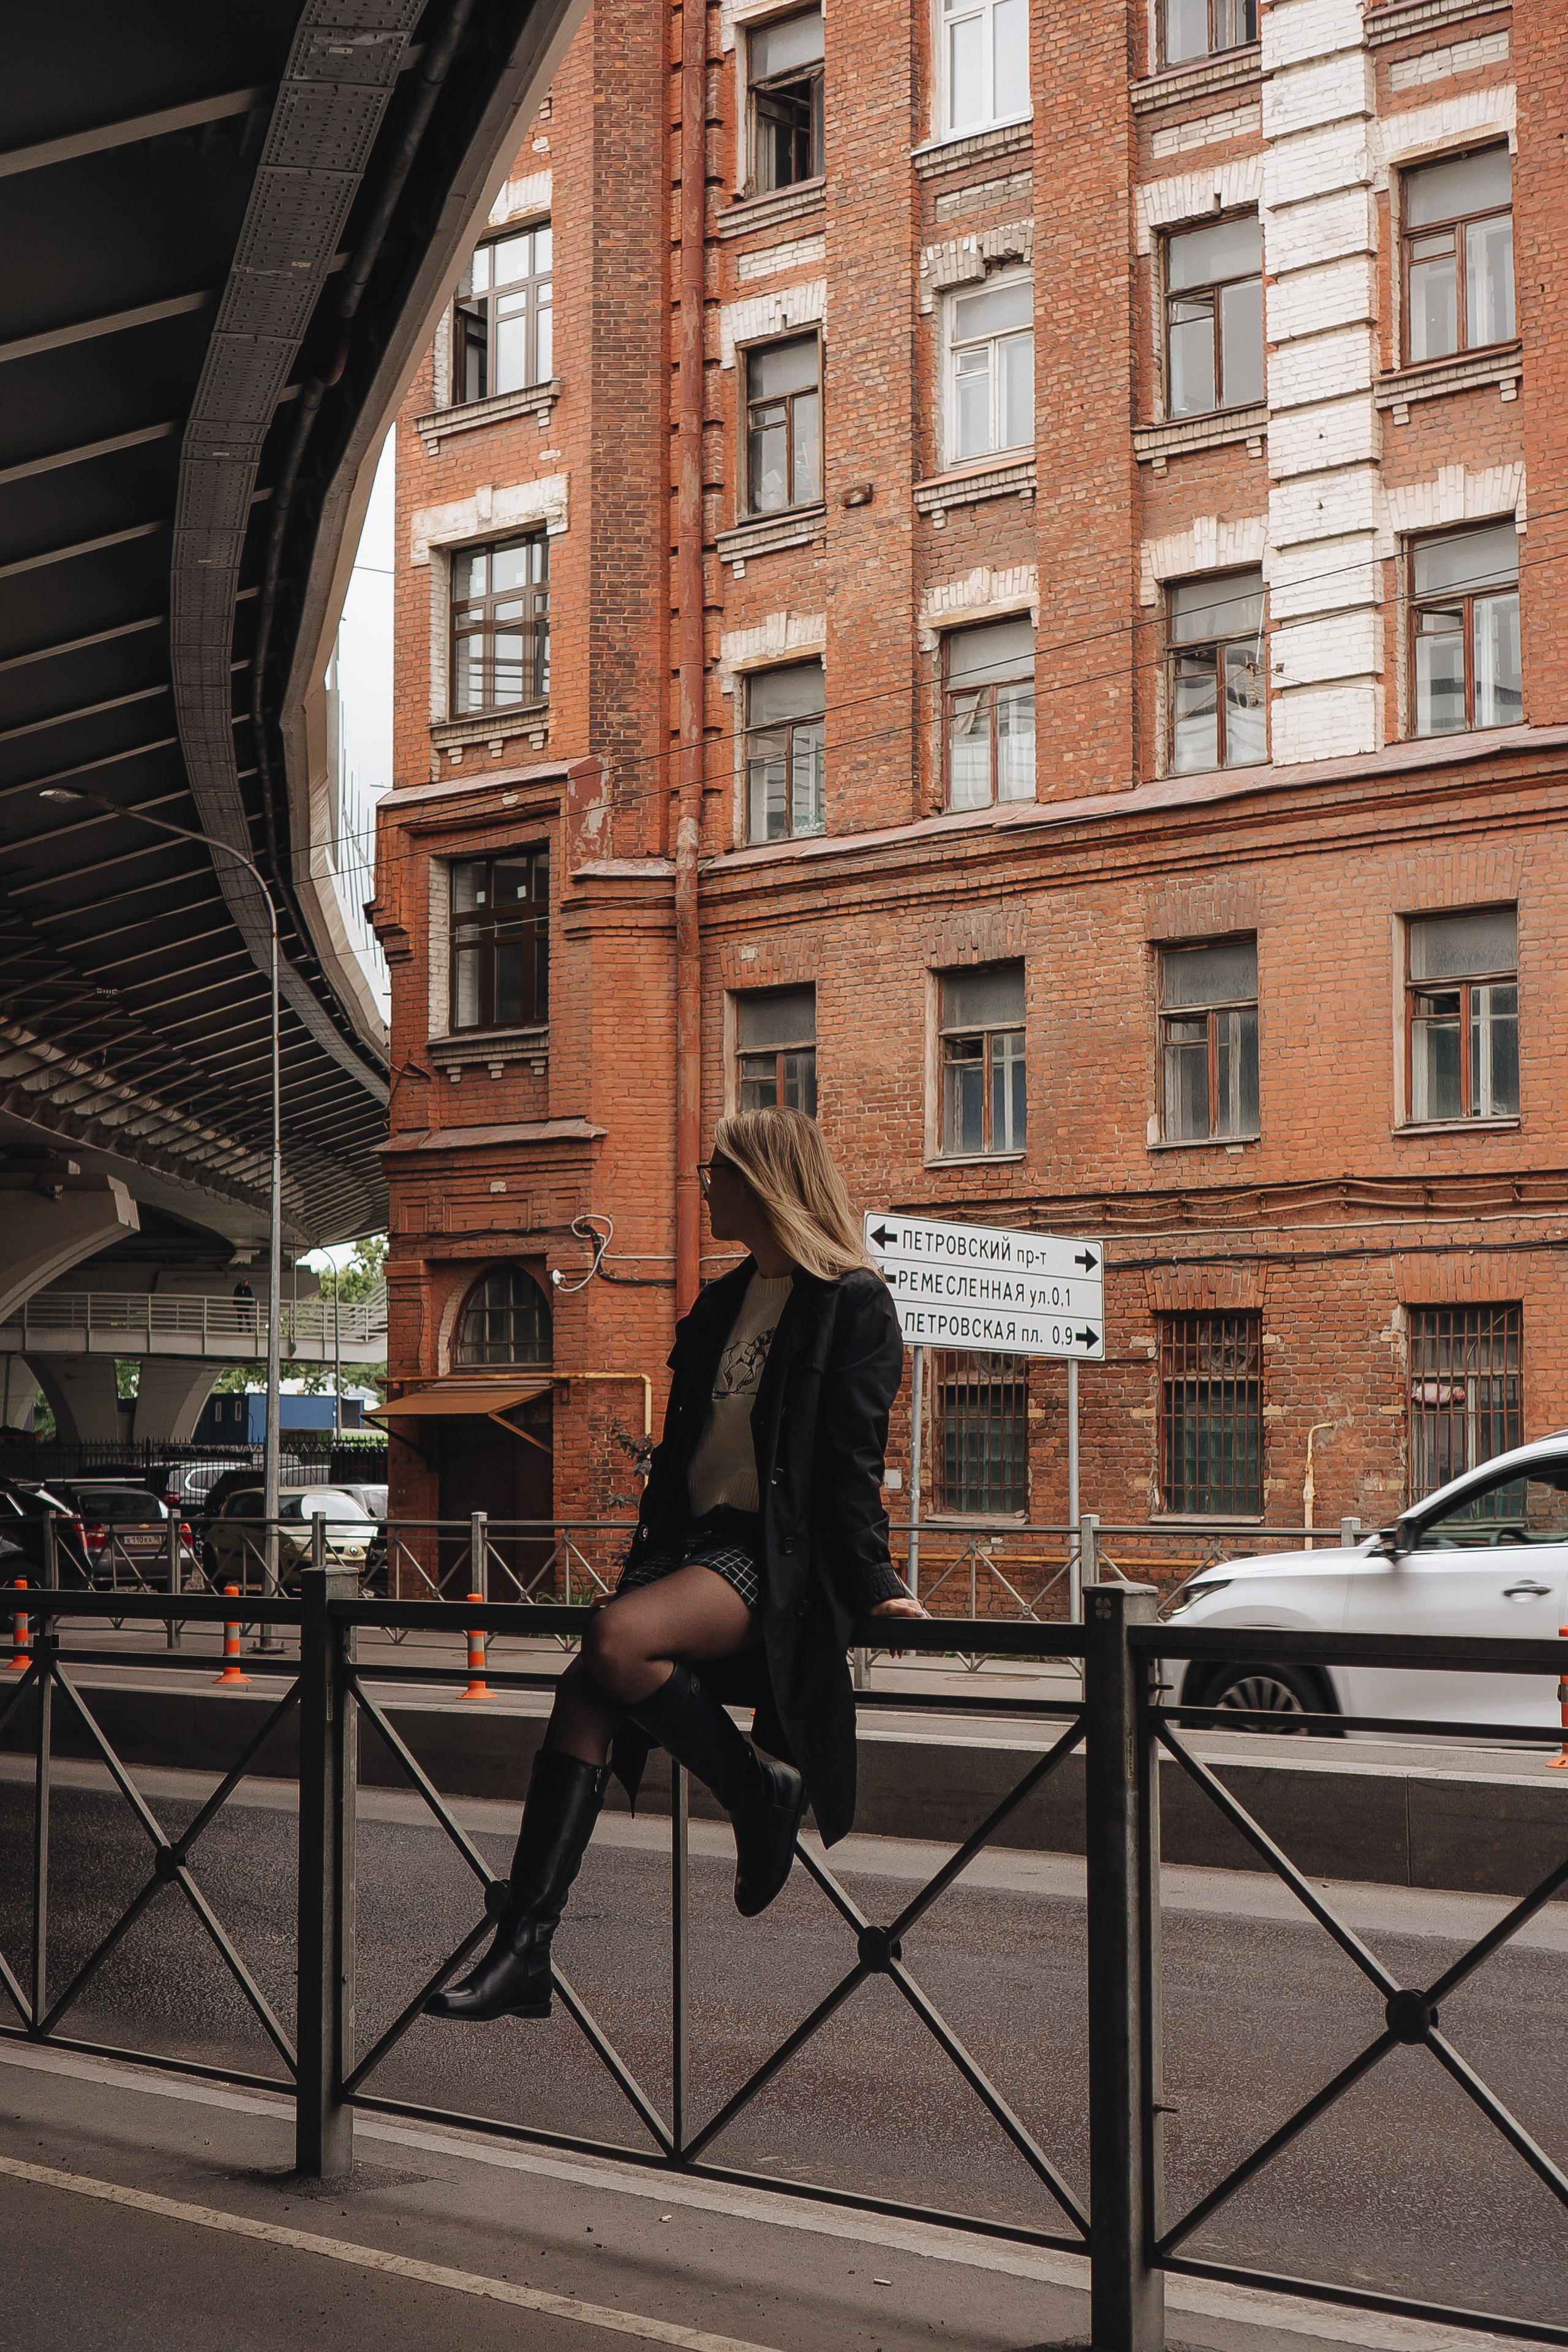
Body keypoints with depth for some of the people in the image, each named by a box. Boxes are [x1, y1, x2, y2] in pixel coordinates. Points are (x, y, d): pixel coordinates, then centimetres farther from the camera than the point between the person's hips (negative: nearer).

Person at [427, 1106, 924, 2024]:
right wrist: (646, 1565, 22)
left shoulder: (853, 1305, -3)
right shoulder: (720, 1306, 21)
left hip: (780, 1557, -8)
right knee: (584, 1690, -14)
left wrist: (875, 1585, -14)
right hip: (695, 1540, 8)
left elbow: (852, 1463, -9)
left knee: (617, 1639, -31)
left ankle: (762, 1790, -10)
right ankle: (526, 1950, -15)